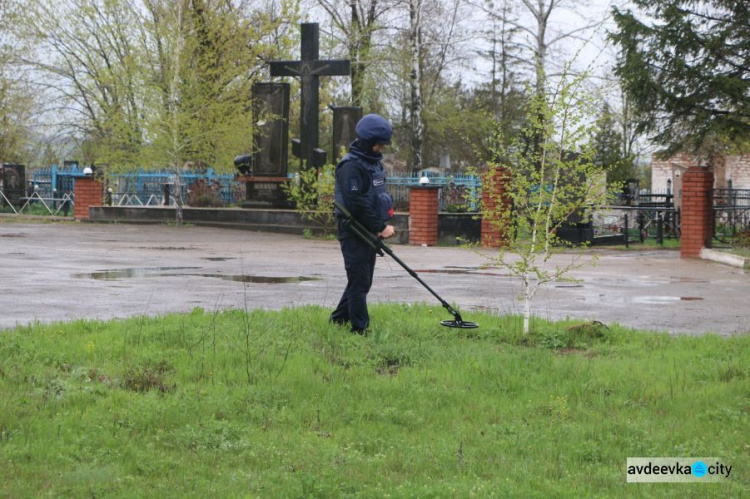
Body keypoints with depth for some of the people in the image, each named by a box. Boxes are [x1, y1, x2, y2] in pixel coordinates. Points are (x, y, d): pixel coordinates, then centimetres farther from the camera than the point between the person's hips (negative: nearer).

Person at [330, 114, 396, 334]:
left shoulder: (374, 162, 14)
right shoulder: (351, 166, -16)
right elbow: (357, 204, -22)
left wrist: (384, 224, 7)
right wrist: (380, 227, -18)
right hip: (353, 232, -9)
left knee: (363, 281, 14)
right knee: (359, 281, -6)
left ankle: (338, 319, 26)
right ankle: (360, 329, -1)